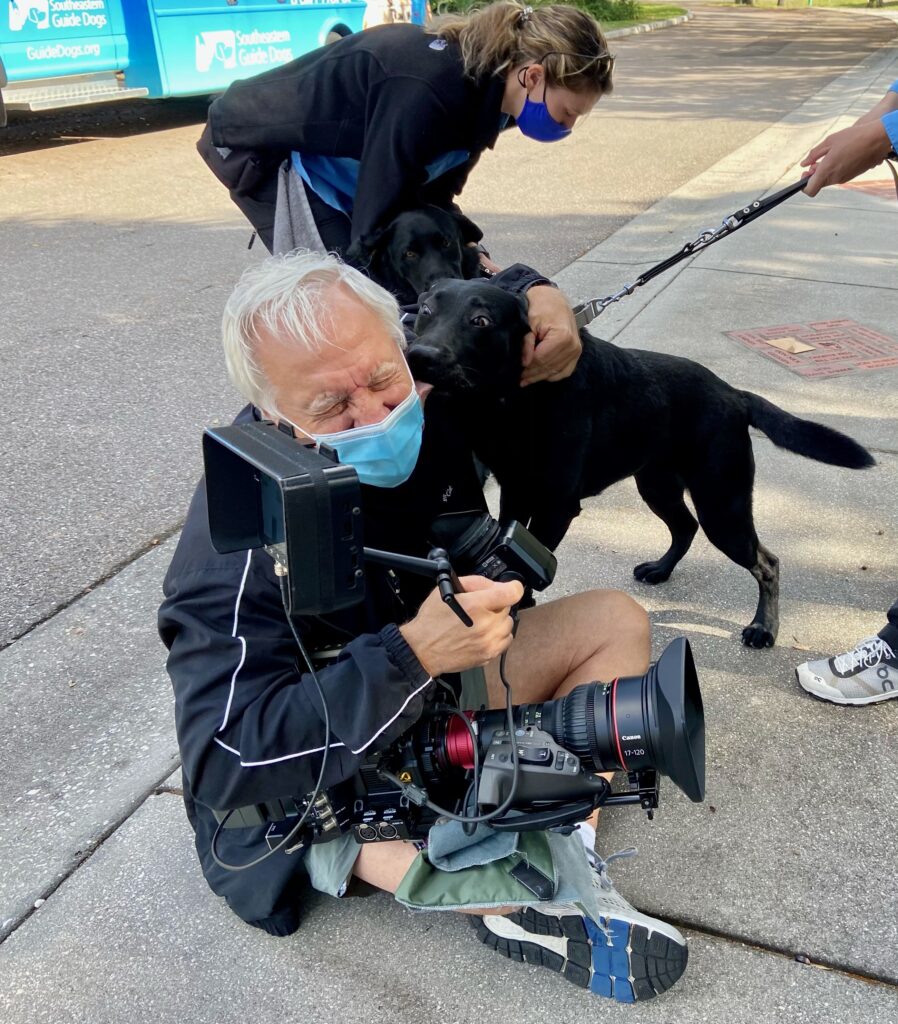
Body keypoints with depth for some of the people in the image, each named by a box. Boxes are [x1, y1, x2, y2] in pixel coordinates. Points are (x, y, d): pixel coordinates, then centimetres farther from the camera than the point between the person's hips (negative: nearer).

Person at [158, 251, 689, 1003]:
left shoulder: (421, 407, -14)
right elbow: (227, 766, -39)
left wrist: (537, 292, -14)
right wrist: (415, 652, -47)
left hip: (432, 673, 7)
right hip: (309, 780, -7)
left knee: (616, 622, -3)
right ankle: (534, 898, -5)